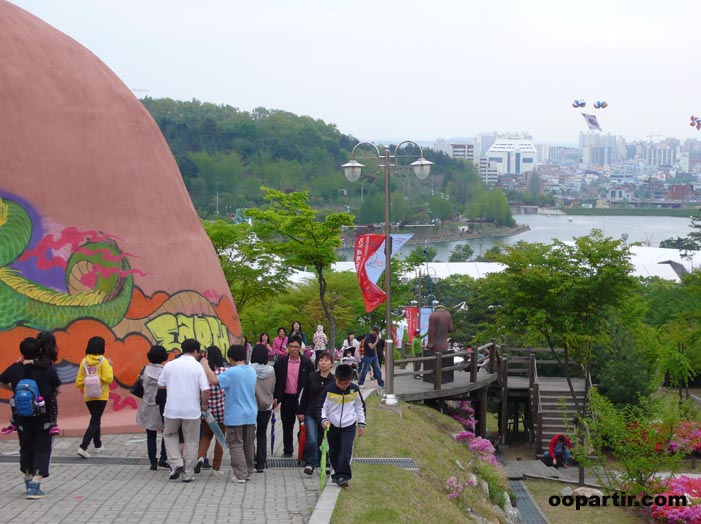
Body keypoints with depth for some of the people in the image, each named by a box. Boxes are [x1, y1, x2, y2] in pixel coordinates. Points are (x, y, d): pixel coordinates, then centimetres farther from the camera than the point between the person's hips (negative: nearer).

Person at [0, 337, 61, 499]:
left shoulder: (15, 369, -7)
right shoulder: (48, 370, -13)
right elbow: (57, 389, -3)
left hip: (22, 416, 3)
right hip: (43, 417, -3)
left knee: (26, 448, 19)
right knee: (42, 449, 6)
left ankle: (28, 482, 32)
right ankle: (35, 486, -6)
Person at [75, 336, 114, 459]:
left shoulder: (84, 361, 2)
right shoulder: (103, 361, -11)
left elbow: (79, 381, 2)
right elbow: (108, 379, -16)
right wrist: (110, 367, -2)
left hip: (88, 397, 5)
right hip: (101, 396, -5)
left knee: (95, 419, 21)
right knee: (95, 422, -3)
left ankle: (98, 445, 31)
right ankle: (83, 447, -16)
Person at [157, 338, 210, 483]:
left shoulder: (170, 365, 2)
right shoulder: (198, 367, -6)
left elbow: (160, 385, 9)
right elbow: (205, 390, -14)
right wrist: (204, 404, 3)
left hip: (172, 408, 2)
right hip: (192, 410, -2)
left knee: (170, 435, 23)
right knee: (191, 442, 10)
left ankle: (176, 464, 7)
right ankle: (188, 474, 12)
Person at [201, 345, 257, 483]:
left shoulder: (232, 372, -16)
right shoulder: (252, 371, 5)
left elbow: (214, 380, -26)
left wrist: (205, 367, -13)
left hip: (235, 416, -6)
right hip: (251, 414, 6)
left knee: (236, 445, -1)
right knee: (248, 445, 16)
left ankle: (240, 475, -7)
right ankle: (248, 472, 23)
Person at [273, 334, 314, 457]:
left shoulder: (307, 363, -3)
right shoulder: (281, 362, 2)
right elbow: (276, 381, 4)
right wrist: (276, 398, -2)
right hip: (286, 398, 2)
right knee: (287, 425, 11)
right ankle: (287, 450, 22)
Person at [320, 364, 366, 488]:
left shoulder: (354, 390, -5)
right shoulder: (329, 390, -10)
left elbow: (360, 407, 8)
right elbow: (322, 406, -2)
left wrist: (361, 424, 8)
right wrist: (324, 419, -19)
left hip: (349, 426, -1)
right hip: (332, 426, 1)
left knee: (346, 451, -14)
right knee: (334, 452, 11)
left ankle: (343, 476, -12)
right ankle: (338, 473, 28)